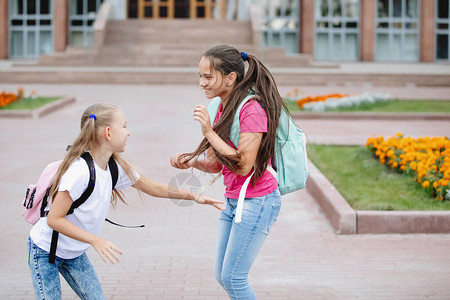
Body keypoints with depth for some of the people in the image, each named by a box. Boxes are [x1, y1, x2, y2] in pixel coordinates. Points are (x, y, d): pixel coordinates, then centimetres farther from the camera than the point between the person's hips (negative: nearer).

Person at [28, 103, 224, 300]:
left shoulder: (115, 167, -6)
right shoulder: (80, 170, -30)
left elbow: (151, 187, 9)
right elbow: (54, 219, -29)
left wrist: (194, 196, 7)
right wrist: (95, 240, -35)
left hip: (74, 253, 8)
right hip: (45, 250, -7)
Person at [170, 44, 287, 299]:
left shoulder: (252, 109, -18)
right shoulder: (224, 108, 9)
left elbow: (243, 165, -22)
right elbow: (216, 164, 10)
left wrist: (210, 133, -23)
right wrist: (191, 161, -8)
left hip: (257, 201, -9)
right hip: (233, 200, 9)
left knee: (233, 277, -4)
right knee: (222, 276, 13)